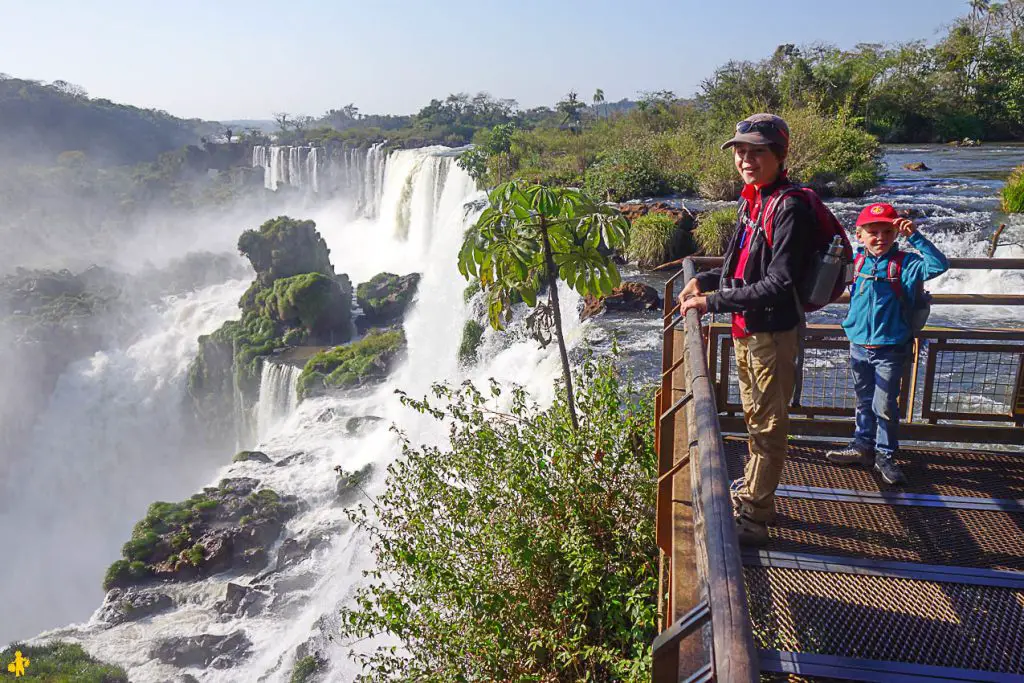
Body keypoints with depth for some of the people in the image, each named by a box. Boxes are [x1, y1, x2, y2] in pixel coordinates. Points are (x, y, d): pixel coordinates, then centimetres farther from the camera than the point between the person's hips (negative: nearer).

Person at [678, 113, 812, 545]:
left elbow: (779, 284, -28)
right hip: (746, 330, 10)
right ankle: (753, 492, 40)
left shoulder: (790, 208, -21)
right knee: (754, 417, 23)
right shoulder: (752, 199, 8)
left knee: (767, 426, 3)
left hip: (772, 334, -9)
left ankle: (752, 518, 15)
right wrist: (704, 281, 11)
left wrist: (714, 302, -26)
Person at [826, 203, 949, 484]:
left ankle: (885, 455, 14)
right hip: (859, 346, 4)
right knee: (864, 402, 17)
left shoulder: (905, 264, -9)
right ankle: (863, 446, 30)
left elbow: (939, 265, -26)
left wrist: (914, 236, -28)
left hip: (891, 349, -4)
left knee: (884, 406, -2)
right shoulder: (856, 262, 2)